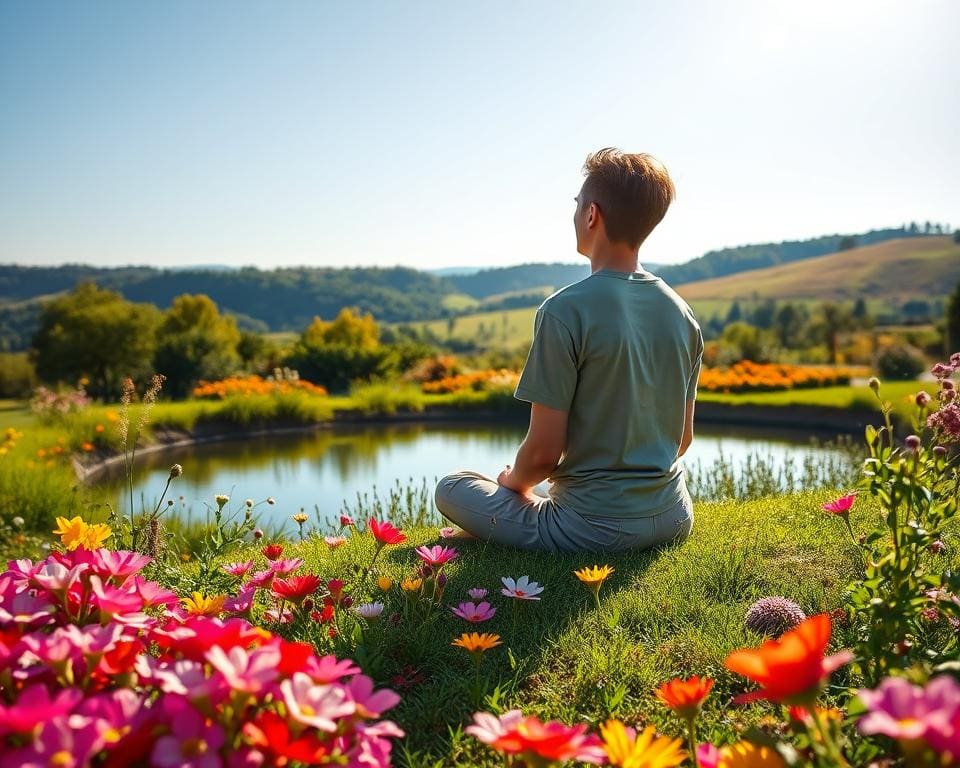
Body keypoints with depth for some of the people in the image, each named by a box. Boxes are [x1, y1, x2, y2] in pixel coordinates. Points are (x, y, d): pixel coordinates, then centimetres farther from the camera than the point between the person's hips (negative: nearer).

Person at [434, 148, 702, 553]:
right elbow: (684, 437, 8)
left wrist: (513, 481, 4)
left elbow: (543, 452, -18)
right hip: (673, 520, 7)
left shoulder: (565, 310, -20)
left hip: (595, 530, -7)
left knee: (451, 488, 13)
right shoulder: (682, 312, 0)